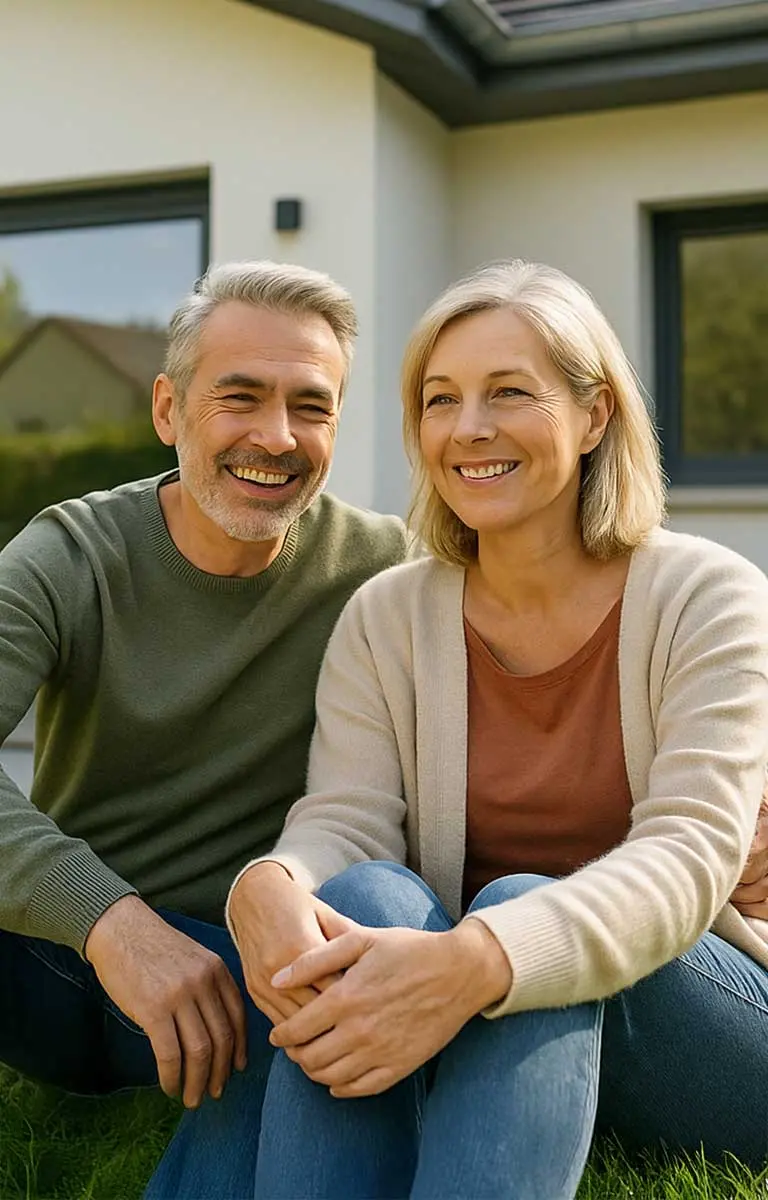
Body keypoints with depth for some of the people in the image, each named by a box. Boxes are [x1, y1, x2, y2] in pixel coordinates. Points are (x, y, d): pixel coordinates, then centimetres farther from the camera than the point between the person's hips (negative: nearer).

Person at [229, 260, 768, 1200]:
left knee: (519, 906, -32)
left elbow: (690, 853, -21)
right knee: (366, 894, -29)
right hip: (466, 1047, 2)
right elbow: (342, 821, -9)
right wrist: (269, 889, -35)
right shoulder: (386, 619, 3)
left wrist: (477, 960, -40)